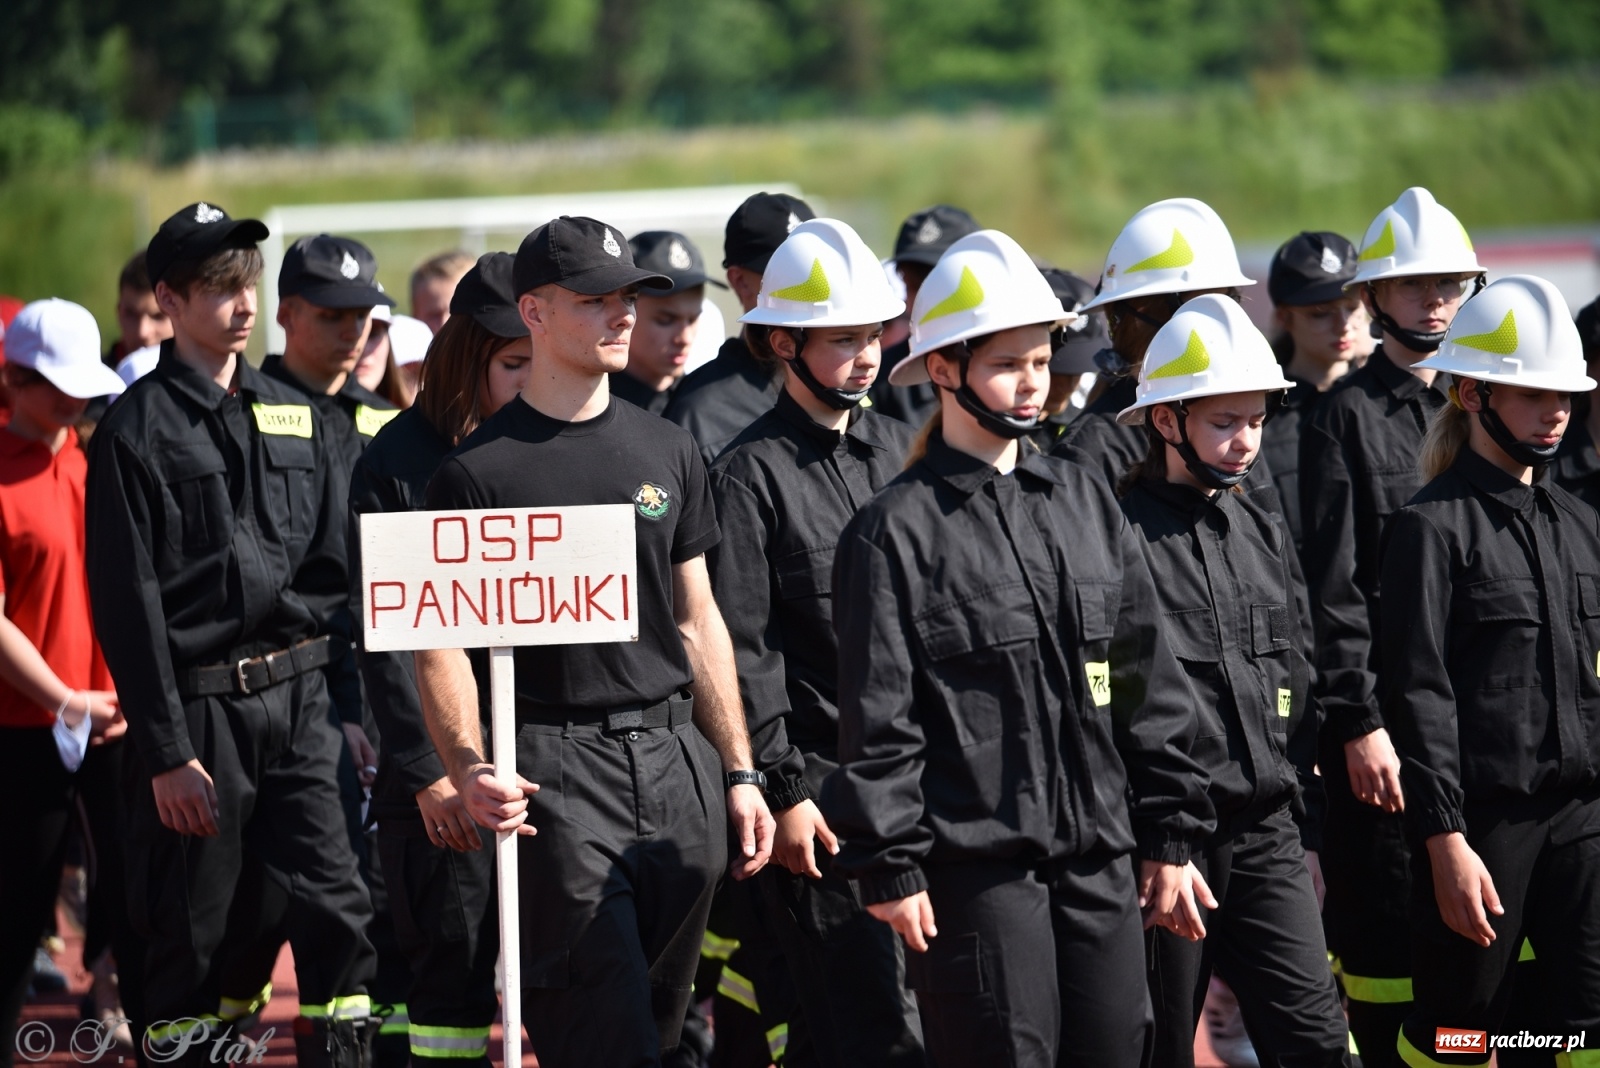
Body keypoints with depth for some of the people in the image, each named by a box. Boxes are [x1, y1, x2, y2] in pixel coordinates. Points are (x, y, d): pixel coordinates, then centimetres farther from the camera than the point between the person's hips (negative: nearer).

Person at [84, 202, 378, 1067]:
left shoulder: (292, 417, 13)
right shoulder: (139, 428, -4)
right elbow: (127, 599, -9)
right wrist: (167, 752, -13)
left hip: (299, 701, 5)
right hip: (199, 707, -5)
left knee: (338, 917, -2)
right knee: (194, 937, 1)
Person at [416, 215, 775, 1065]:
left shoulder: (666, 453, 13)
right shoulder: (479, 469, -2)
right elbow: (442, 643, -5)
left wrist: (739, 774, 13)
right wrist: (468, 769, -21)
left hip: (678, 768, 5)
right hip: (558, 768, -5)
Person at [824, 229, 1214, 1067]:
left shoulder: (1083, 503, 13)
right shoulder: (896, 532, -4)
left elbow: (1149, 683, 15)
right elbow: (877, 721, -6)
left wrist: (1169, 837, 12)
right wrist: (891, 868, -10)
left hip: (1100, 857, 5)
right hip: (976, 866, -5)